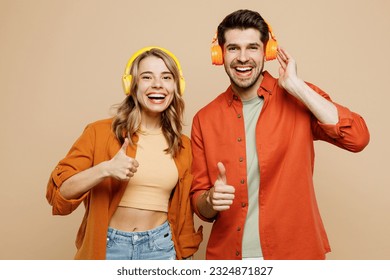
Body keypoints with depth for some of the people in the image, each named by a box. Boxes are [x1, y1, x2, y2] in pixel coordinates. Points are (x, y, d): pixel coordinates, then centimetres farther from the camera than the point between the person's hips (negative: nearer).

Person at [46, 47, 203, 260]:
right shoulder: (101, 132, -8)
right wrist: (105, 169, -25)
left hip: (161, 246, 2)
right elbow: (58, 193, -11)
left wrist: (185, 254, 11)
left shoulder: (182, 146, 2)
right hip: (108, 246, -2)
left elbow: (183, 209, 9)